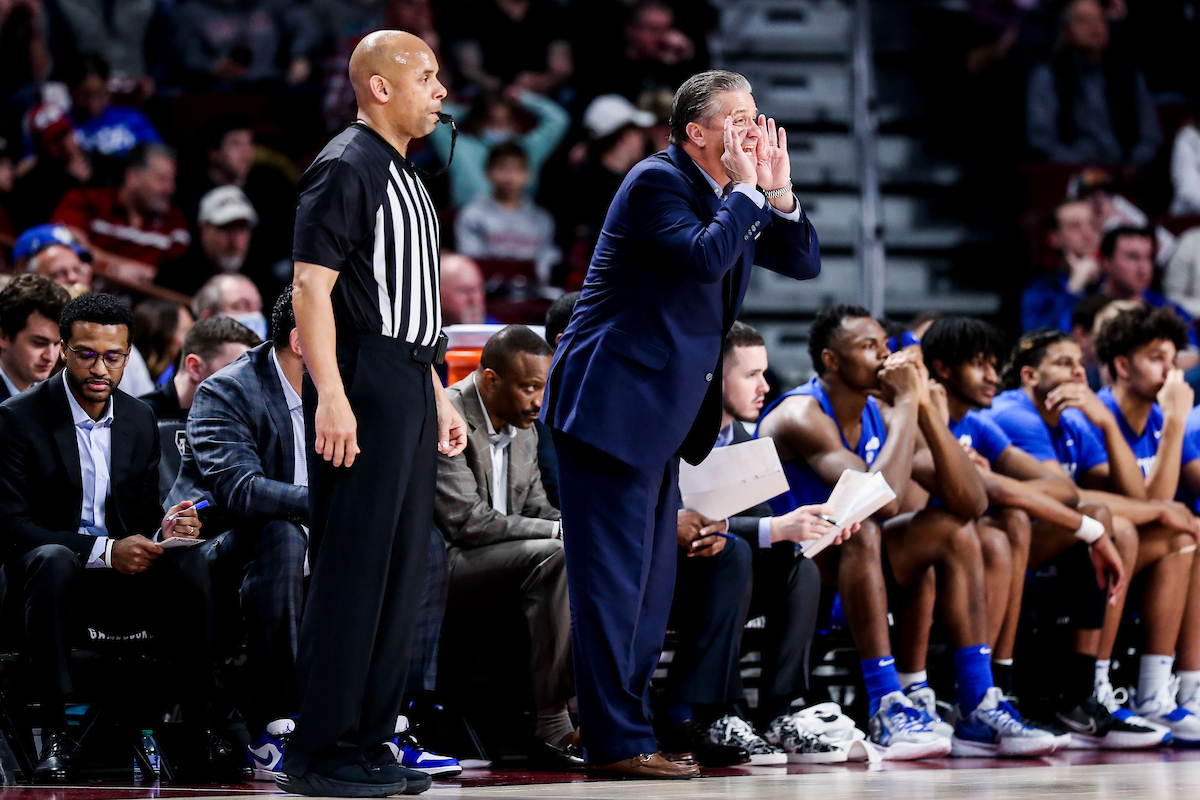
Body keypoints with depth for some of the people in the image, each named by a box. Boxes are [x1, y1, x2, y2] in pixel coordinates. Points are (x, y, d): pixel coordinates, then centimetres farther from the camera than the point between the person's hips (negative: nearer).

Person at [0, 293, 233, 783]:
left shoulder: (140, 421, 9)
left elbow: (143, 516, 12)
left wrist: (165, 529, -15)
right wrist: (105, 552, -25)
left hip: (124, 576, 4)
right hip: (46, 570, -4)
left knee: (189, 566, -27)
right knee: (55, 561, -39)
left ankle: (199, 725, -20)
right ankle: (55, 736, -34)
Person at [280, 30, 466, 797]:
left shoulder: (404, 178, 20)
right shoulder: (346, 168, -10)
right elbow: (311, 285, -17)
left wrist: (437, 393, 22)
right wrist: (330, 396, -24)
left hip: (408, 387, 10)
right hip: (363, 387, -10)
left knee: (401, 568, 10)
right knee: (353, 568, -9)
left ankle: (368, 738, 16)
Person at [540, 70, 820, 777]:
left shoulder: (736, 197, 14)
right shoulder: (658, 182, -13)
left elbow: (803, 264, 12)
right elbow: (704, 255, -28)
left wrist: (779, 192, -2)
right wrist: (746, 190, -17)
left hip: (663, 415, 10)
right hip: (614, 404, -10)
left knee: (651, 578, 13)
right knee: (614, 574, -9)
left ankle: (624, 727, 20)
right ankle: (617, 740, -8)